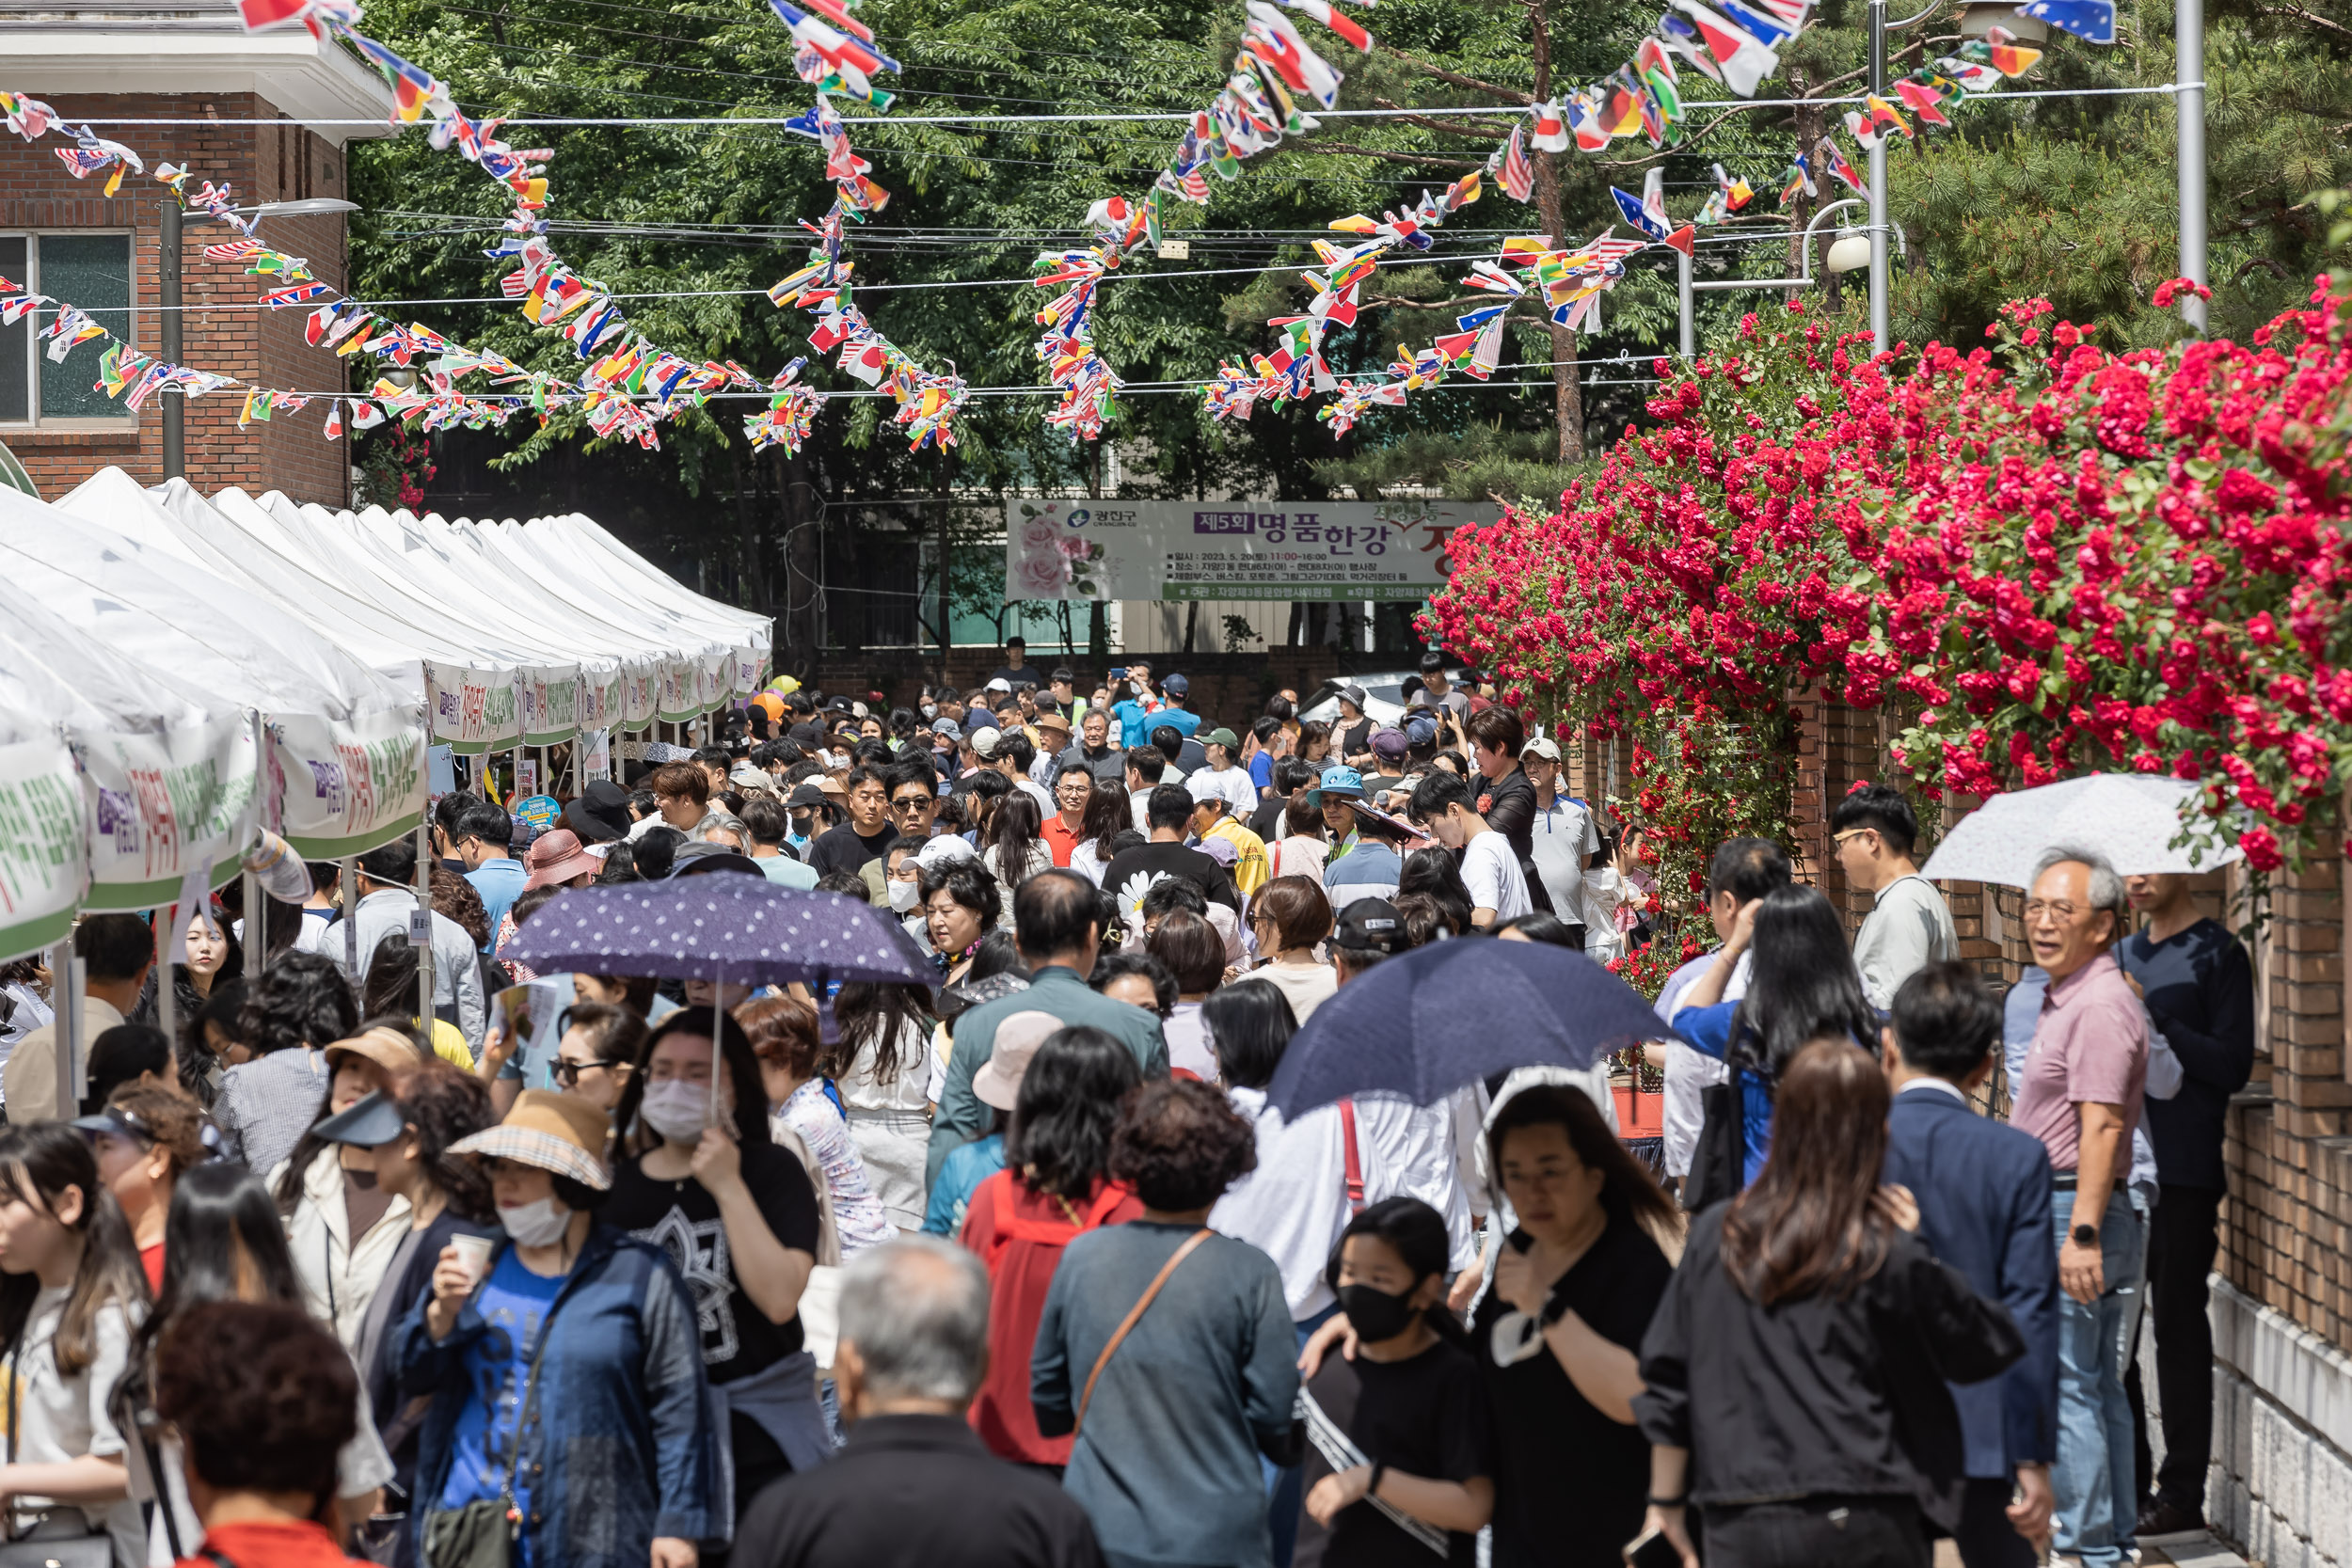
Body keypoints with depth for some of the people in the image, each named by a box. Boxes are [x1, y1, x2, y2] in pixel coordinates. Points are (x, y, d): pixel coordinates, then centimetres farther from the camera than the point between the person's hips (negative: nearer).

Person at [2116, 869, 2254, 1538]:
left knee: (2177, 1324, -4)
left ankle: (2183, 1493, 1)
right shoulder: (2123, 954, 16)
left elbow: (2233, 1066, -14)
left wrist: (2151, 1016, -19)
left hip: (2182, 1174, -7)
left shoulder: (2215, 954, -6)